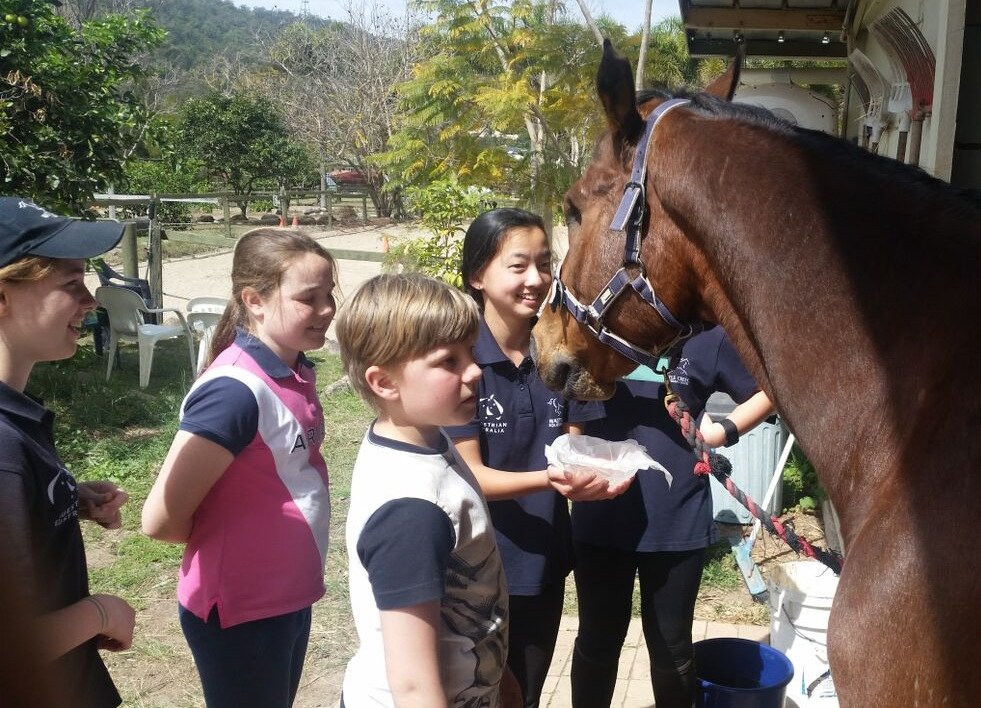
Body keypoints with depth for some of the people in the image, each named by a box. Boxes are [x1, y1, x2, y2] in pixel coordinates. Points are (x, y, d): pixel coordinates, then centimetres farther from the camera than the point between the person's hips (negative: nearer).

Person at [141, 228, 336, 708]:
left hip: (291, 595, 8)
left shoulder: (296, 371, -1)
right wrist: (223, 541, -6)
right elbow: (161, 519, -24)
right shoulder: (235, 391, -26)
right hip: (242, 611, -7)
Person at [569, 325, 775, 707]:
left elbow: (765, 392, 8)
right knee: (597, 641, 17)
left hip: (678, 521, -1)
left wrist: (724, 430, -9)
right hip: (599, 519, 1)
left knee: (671, 647, 16)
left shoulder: (706, 336, -5)